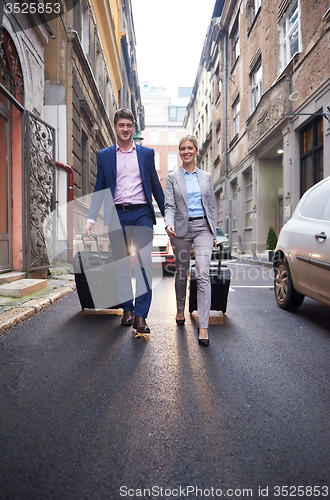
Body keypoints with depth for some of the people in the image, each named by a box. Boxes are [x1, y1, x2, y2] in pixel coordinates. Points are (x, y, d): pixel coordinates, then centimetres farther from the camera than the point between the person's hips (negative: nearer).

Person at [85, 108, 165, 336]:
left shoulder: (147, 153, 11)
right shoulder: (104, 155, 11)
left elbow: (155, 185, 13)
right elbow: (100, 188, 11)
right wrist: (91, 218, 2)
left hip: (141, 214, -1)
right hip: (117, 215, 1)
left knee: (144, 263, -9)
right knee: (121, 265, 6)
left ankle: (140, 315, -3)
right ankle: (127, 308, 21)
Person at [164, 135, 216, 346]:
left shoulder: (206, 177, 12)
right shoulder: (172, 177, 6)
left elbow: (211, 206, 13)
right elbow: (169, 205, -3)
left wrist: (213, 233, 11)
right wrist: (169, 224, -23)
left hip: (202, 227, 0)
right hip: (181, 228, 0)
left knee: (203, 275, -13)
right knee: (182, 273, 12)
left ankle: (203, 326, -12)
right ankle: (180, 310, 37)